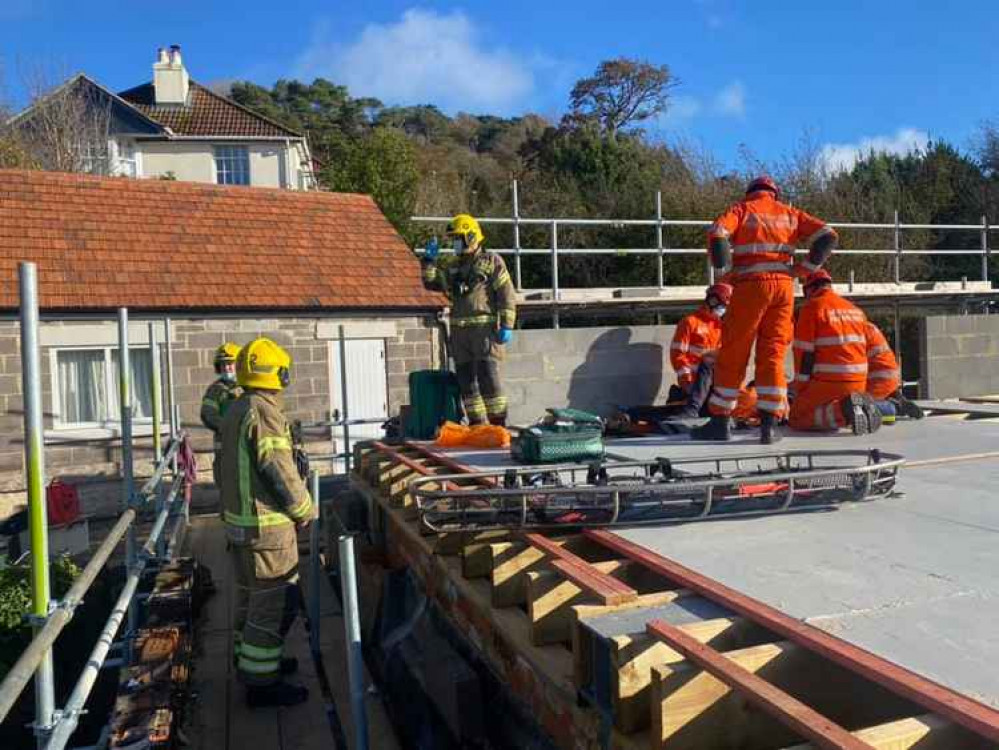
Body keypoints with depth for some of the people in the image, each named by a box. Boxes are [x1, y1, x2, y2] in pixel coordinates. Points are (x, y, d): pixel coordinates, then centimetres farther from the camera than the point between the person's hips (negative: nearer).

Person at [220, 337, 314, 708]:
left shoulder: (236, 409, 10)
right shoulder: (265, 412, -20)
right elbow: (279, 471, -22)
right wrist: (304, 510, -8)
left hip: (239, 518, 10)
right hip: (266, 525, -10)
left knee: (251, 596, 22)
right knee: (275, 601, -1)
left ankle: (251, 660, 36)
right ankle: (261, 681, 7)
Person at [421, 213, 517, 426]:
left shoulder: (491, 261, -1)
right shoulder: (451, 264, 17)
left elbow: (507, 296, -5)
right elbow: (431, 283, 12)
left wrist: (506, 326, -12)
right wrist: (429, 259, 1)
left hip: (485, 327, -6)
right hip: (459, 330, 6)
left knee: (488, 378, -10)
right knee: (465, 380, 8)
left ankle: (498, 424, -2)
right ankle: (476, 426, 17)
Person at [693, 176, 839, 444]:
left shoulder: (741, 209, 8)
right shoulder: (790, 213, 17)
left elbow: (717, 233, -12)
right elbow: (828, 236, 10)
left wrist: (727, 268, -4)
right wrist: (803, 268, 8)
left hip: (750, 285, -3)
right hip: (784, 287, 3)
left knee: (733, 356, 3)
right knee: (773, 355, 6)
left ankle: (720, 422, 6)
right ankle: (770, 424, 1)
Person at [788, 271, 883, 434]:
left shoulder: (811, 307, -5)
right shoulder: (856, 309, 17)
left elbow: (804, 352, -8)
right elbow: (864, 349, 20)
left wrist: (799, 392, -1)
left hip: (829, 381, -7)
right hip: (859, 382, 7)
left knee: (797, 418, 2)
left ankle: (843, 411, -21)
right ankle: (861, 408, -3)